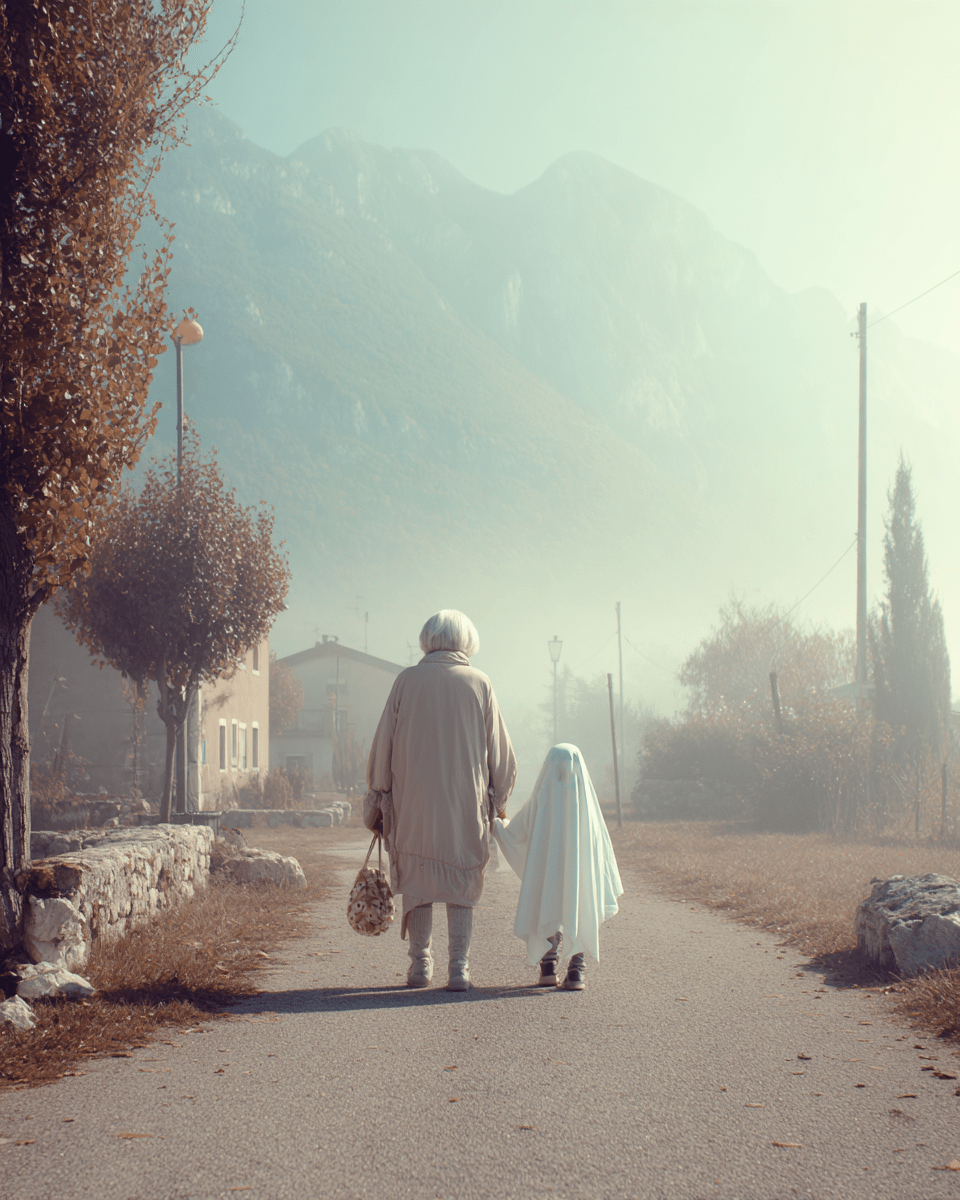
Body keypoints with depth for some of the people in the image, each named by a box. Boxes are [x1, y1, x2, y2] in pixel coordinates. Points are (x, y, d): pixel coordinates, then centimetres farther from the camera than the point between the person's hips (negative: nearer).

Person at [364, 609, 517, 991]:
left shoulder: (407, 680, 0)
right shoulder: (479, 684, 2)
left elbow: (383, 744, 1)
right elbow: (500, 751, 5)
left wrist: (377, 801, 9)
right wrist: (497, 801, 17)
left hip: (414, 800, 0)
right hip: (466, 802, 0)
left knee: (416, 879, 12)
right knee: (461, 883, 8)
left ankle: (420, 964, 14)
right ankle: (459, 967, 1)